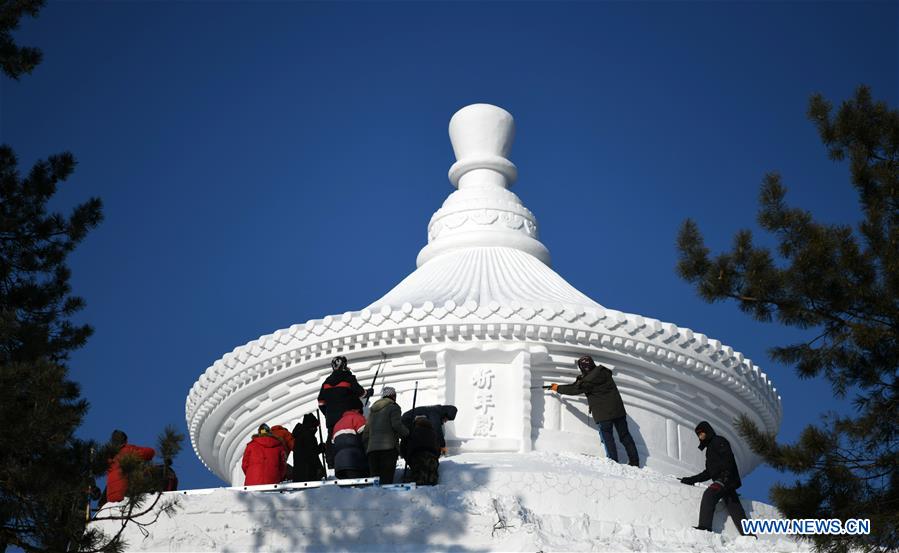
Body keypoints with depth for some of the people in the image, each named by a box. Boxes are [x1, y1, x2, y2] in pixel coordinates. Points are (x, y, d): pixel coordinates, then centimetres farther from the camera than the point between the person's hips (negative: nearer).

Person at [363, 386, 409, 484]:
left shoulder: (373, 411, 26)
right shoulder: (393, 407, 5)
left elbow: (365, 434, 23)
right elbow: (397, 425, -11)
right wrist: (408, 433, 3)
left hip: (372, 449, 6)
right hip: (388, 447, -6)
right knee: (386, 480, -13)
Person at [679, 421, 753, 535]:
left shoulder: (719, 441, 5)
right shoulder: (710, 448, 31)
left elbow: (728, 457, -12)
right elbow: (708, 473, 31)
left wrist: (725, 474, -25)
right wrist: (691, 480, 26)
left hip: (726, 479, -9)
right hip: (725, 483, 9)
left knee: (708, 494, -25)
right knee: (736, 511, 2)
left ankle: (705, 527, -35)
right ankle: (748, 535, -4)